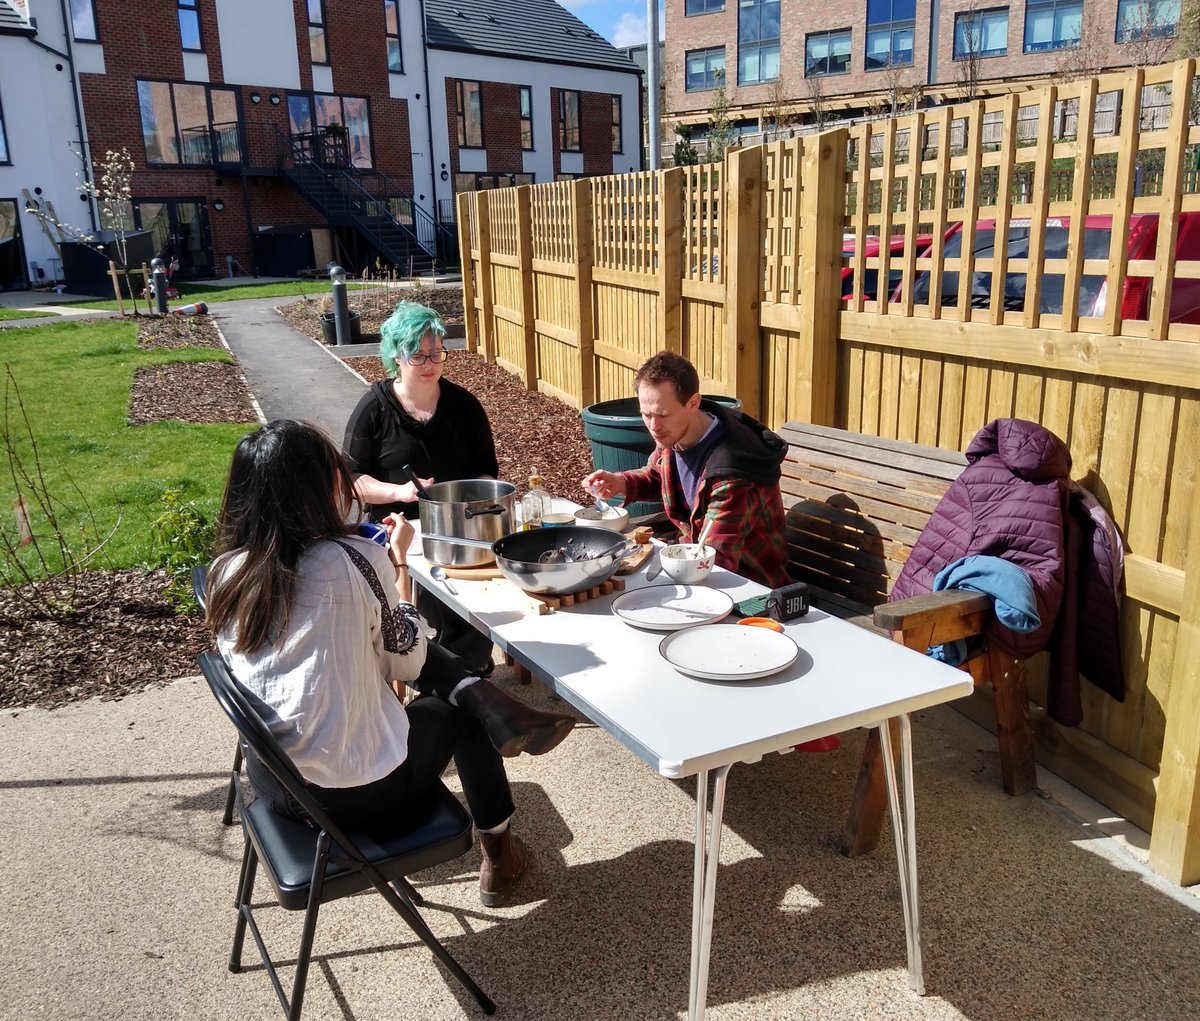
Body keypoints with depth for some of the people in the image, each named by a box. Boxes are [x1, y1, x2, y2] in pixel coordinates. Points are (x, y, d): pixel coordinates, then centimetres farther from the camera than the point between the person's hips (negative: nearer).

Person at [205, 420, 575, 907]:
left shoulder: (225, 573, -4)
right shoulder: (357, 560, -20)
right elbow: (407, 661, -4)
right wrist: (398, 559, 5)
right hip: (359, 792, -5)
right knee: (460, 712, 26)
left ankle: (505, 719, 22)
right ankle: (499, 852, 41)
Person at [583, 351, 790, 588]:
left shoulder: (730, 470, -31)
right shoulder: (672, 434, -6)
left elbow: (716, 561, -29)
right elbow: (656, 476, 17)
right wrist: (621, 483, -4)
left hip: (746, 581, -7)